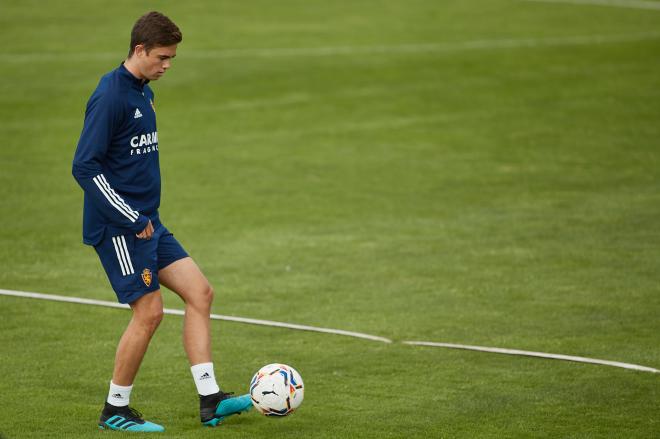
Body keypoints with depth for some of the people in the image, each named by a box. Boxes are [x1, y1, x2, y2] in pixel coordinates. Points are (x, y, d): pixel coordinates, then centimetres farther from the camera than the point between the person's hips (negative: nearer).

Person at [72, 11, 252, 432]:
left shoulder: (144, 93, 13)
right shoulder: (111, 96, -17)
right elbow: (85, 166, -21)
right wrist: (131, 218, -20)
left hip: (147, 222, 9)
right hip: (118, 228, -9)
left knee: (200, 292, 2)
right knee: (149, 311, -8)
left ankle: (209, 401, 2)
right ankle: (116, 410, 6)